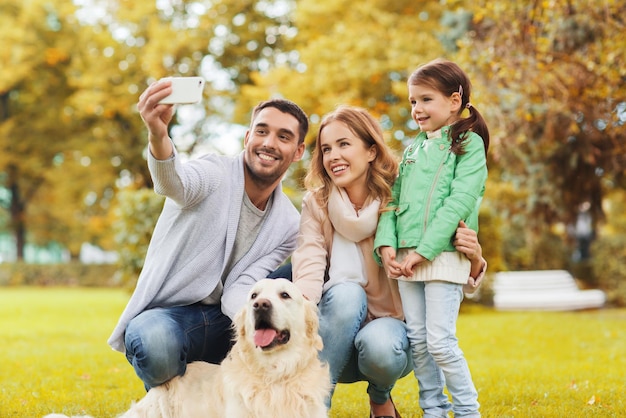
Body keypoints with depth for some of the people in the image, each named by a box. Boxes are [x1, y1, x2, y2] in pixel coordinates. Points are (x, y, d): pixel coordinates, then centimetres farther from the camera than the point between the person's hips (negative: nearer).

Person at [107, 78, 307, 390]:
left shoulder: (289, 224, 4)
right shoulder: (215, 175, -8)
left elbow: (238, 292, -6)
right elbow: (175, 184, -34)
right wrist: (158, 135, -58)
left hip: (223, 323, 4)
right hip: (165, 315, -4)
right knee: (156, 344, -39)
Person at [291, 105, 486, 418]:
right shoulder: (316, 204, -5)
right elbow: (309, 268, -18)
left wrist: (473, 260, -33)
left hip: (390, 324, 0)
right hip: (337, 336, 0)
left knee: (380, 346, -34)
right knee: (346, 293, -31)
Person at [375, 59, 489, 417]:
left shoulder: (469, 143, -2)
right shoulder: (413, 150, 18)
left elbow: (459, 202, -13)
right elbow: (393, 200, 13)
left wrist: (424, 251, -18)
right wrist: (386, 244, -5)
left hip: (444, 255, -6)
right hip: (407, 258, 6)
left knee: (440, 340, -9)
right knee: (417, 340, 7)